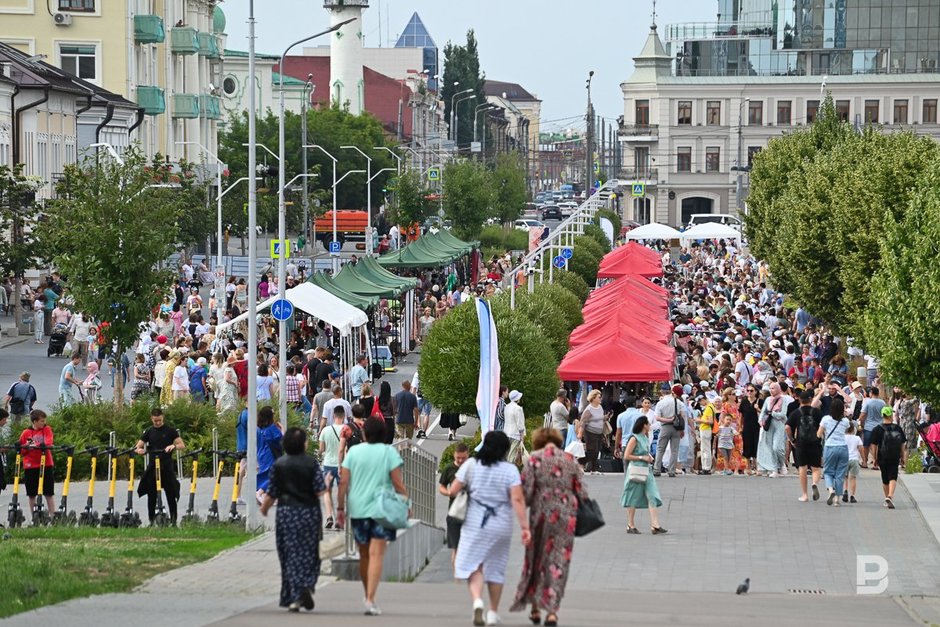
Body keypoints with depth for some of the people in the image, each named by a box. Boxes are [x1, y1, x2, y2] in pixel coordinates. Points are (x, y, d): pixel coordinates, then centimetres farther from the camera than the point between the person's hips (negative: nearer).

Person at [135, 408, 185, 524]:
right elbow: (138, 447, 8)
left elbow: (182, 445, 0)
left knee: (171, 495, -2)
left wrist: (173, 446, -22)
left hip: (167, 466, -2)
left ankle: (173, 520, 3)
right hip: (152, 467, 2)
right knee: (151, 496, 3)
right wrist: (139, 450, -17)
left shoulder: (170, 430, 3)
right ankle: (151, 521, 9)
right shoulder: (149, 432, 10)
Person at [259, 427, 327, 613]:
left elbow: (271, 494, 1)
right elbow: (320, 491, -8)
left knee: (290, 555, 4)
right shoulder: (311, 463, -6)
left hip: (286, 513, 0)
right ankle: (308, 586, -11)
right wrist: (327, 484, 14)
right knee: (309, 553, 11)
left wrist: (264, 508, 20)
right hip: (309, 512, 0)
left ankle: (293, 597, -1)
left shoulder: (278, 465, -2)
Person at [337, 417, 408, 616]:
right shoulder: (389, 452, -2)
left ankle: (368, 595, 28)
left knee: (364, 555, 17)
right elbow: (398, 483, -6)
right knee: (376, 555, -7)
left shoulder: (353, 452, 4)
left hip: (357, 509, 3)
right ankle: (370, 600, -18)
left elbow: (343, 482, 2)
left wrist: (340, 508, 8)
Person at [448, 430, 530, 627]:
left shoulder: (471, 466, -3)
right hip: (501, 524, 0)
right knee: (496, 567, 13)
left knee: (473, 564, 3)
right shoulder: (510, 470, -6)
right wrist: (525, 527, -13)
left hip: (475, 523, 0)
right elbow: (517, 500, -13)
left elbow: (453, 490, -2)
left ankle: (477, 600, -24)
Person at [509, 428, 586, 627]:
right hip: (566, 517, 1)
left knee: (535, 561, 14)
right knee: (559, 562, 4)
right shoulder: (570, 460, 3)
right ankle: (552, 610, -3)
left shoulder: (534, 458, -4)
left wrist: (524, 505, 10)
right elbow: (581, 493, 3)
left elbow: (526, 490, -9)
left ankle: (535, 608, 18)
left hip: (541, 515, -1)